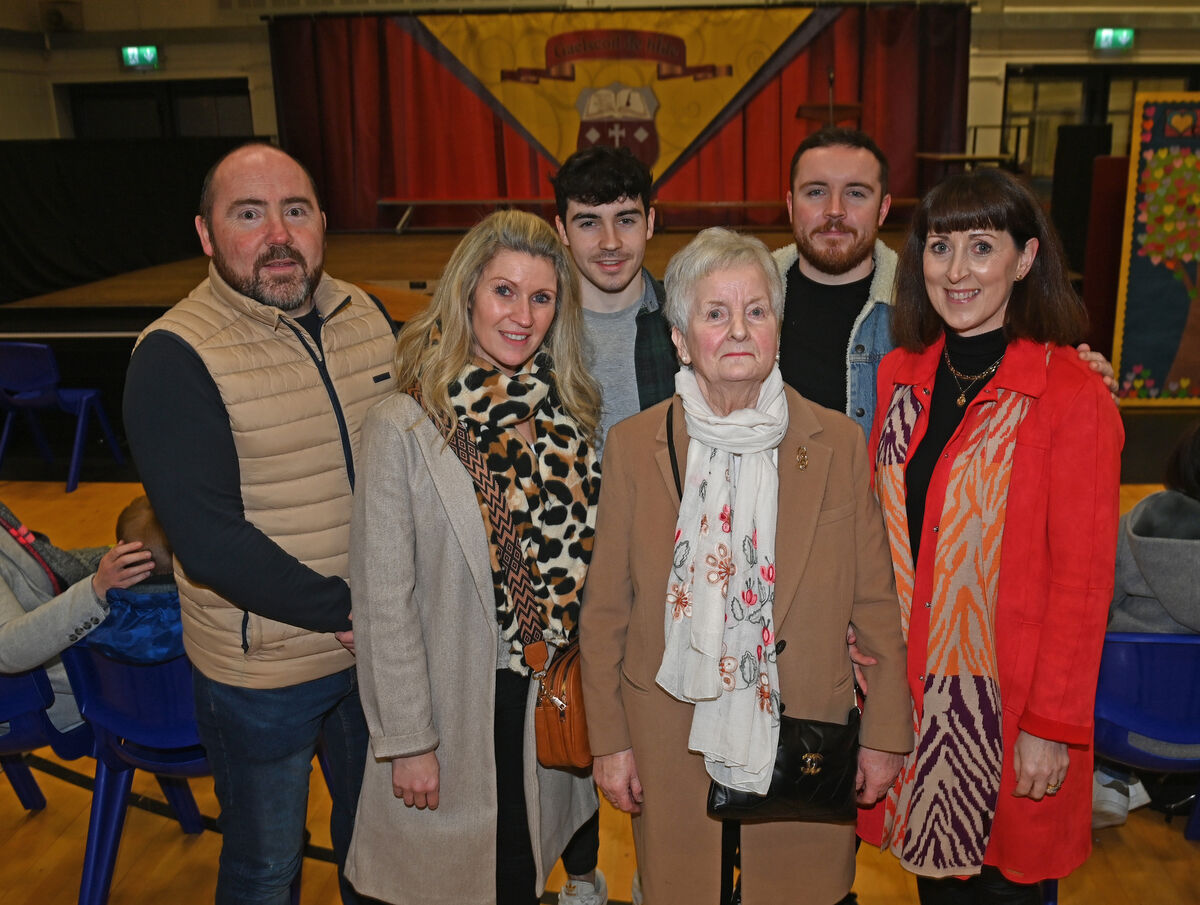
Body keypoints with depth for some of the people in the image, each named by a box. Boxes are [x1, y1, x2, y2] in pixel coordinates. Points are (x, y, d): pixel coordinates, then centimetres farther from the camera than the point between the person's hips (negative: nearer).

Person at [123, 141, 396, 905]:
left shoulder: (368, 316, -1)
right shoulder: (177, 356, -17)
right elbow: (210, 541, -22)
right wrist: (345, 610, -18)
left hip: (380, 644, 5)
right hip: (264, 669, -5)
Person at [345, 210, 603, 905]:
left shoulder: (570, 412, -2)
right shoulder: (404, 427, -15)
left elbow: (587, 557, 7)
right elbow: (385, 600, -12)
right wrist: (406, 740, -10)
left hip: (561, 698, 4)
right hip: (466, 709, -3)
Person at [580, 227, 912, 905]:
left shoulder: (839, 443, -3)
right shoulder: (634, 446, -4)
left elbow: (876, 605, 2)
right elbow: (605, 612, 1)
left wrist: (886, 734, 3)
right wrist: (609, 740, 2)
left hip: (805, 740, 0)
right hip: (673, 743, 0)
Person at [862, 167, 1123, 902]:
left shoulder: (1074, 395, -13)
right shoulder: (902, 377, 3)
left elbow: (1083, 579, -12)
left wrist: (1053, 725, -12)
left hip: (1006, 700, -4)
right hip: (910, 685, 5)